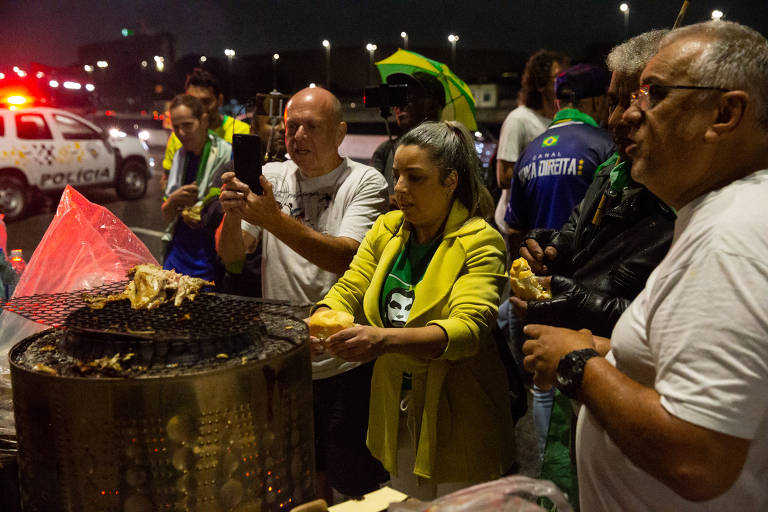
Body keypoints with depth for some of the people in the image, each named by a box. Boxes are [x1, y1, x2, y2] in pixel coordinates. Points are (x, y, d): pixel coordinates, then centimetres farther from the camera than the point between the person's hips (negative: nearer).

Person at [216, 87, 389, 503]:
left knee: (359, 482, 10)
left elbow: (347, 258, -24)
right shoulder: (271, 176, 4)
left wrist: (275, 220, -31)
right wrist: (232, 214, -21)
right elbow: (230, 254, -1)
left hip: (346, 363, -4)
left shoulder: (364, 181, -8)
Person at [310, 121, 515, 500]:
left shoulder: (480, 241, -15)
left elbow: (468, 329, -27)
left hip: (457, 419, -5)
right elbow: (347, 289, 0)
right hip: (396, 408, 5)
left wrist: (386, 339, -43)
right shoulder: (386, 229, 3)